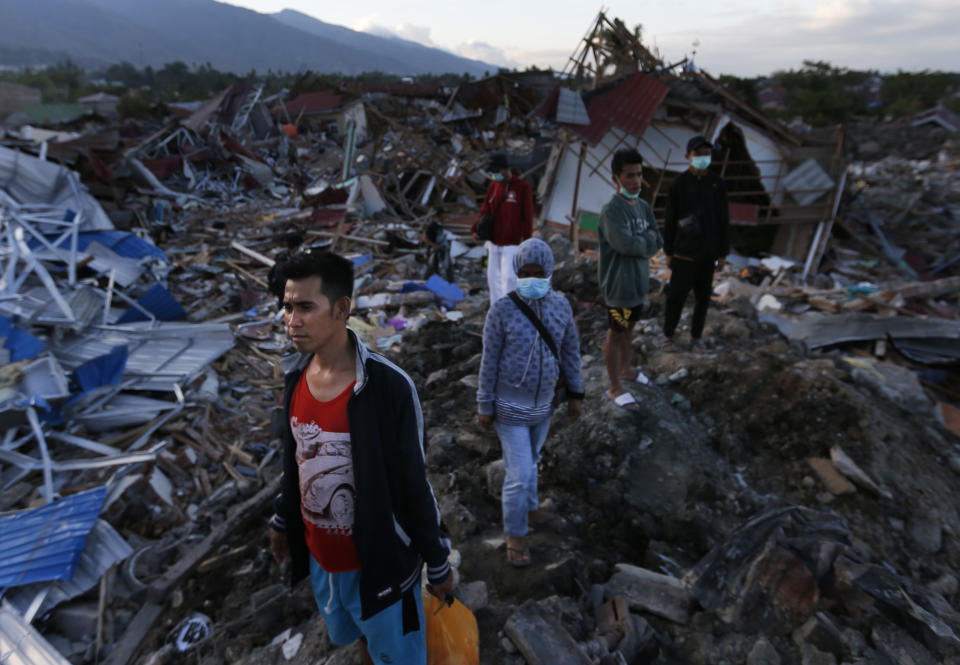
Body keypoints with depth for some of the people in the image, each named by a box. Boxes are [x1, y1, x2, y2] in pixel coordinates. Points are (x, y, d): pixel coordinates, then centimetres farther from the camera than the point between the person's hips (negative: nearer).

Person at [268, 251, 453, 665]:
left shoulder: (387, 386, -26)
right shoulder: (296, 379, -6)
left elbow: (414, 484, -18)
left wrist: (438, 564, -9)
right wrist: (281, 523, 17)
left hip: (379, 563, -6)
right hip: (319, 558, 6)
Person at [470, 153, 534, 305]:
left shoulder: (522, 187, -8)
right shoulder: (494, 185, 8)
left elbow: (527, 216, -8)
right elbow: (485, 210, 9)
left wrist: (526, 240, -13)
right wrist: (475, 229, -4)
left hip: (512, 243, -6)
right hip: (494, 242, 6)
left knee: (509, 278, -10)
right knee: (493, 277, 10)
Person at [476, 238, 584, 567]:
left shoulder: (560, 305, -8)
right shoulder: (502, 310, -20)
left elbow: (570, 351, 3)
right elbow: (489, 361, -13)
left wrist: (576, 394, 7)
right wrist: (485, 406, -9)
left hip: (543, 403, 5)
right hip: (511, 407, -4)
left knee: (529, 460, 25)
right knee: (520, 474, 1)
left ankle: (529, 509, 49)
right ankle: (514, 534, 25)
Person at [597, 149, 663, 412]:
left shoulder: (644, 207, 6)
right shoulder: (611, 210, -20)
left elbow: (658, 243, 3)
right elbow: (626, 244, -30)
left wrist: (640, 241, -16)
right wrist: (648, 238, -11)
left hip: (639, 282, 8)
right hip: (619, 285, -8)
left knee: (629, 329, 23)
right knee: (616, 335, 4)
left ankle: (626, 370, 43)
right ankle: (615, 389, 16)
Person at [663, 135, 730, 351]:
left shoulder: (717, 183, 1)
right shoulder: (679, 183, -7)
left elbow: (723, 220, 4)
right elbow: (670, 220, -4)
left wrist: (723, 252, 2)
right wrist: (668, 252, -4)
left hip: (707, 250, 3)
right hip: (684, 250, -3)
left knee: (703, 296, 9)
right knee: (677, 295, -1)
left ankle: (696, 337, 24)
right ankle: (669, 335, 17)